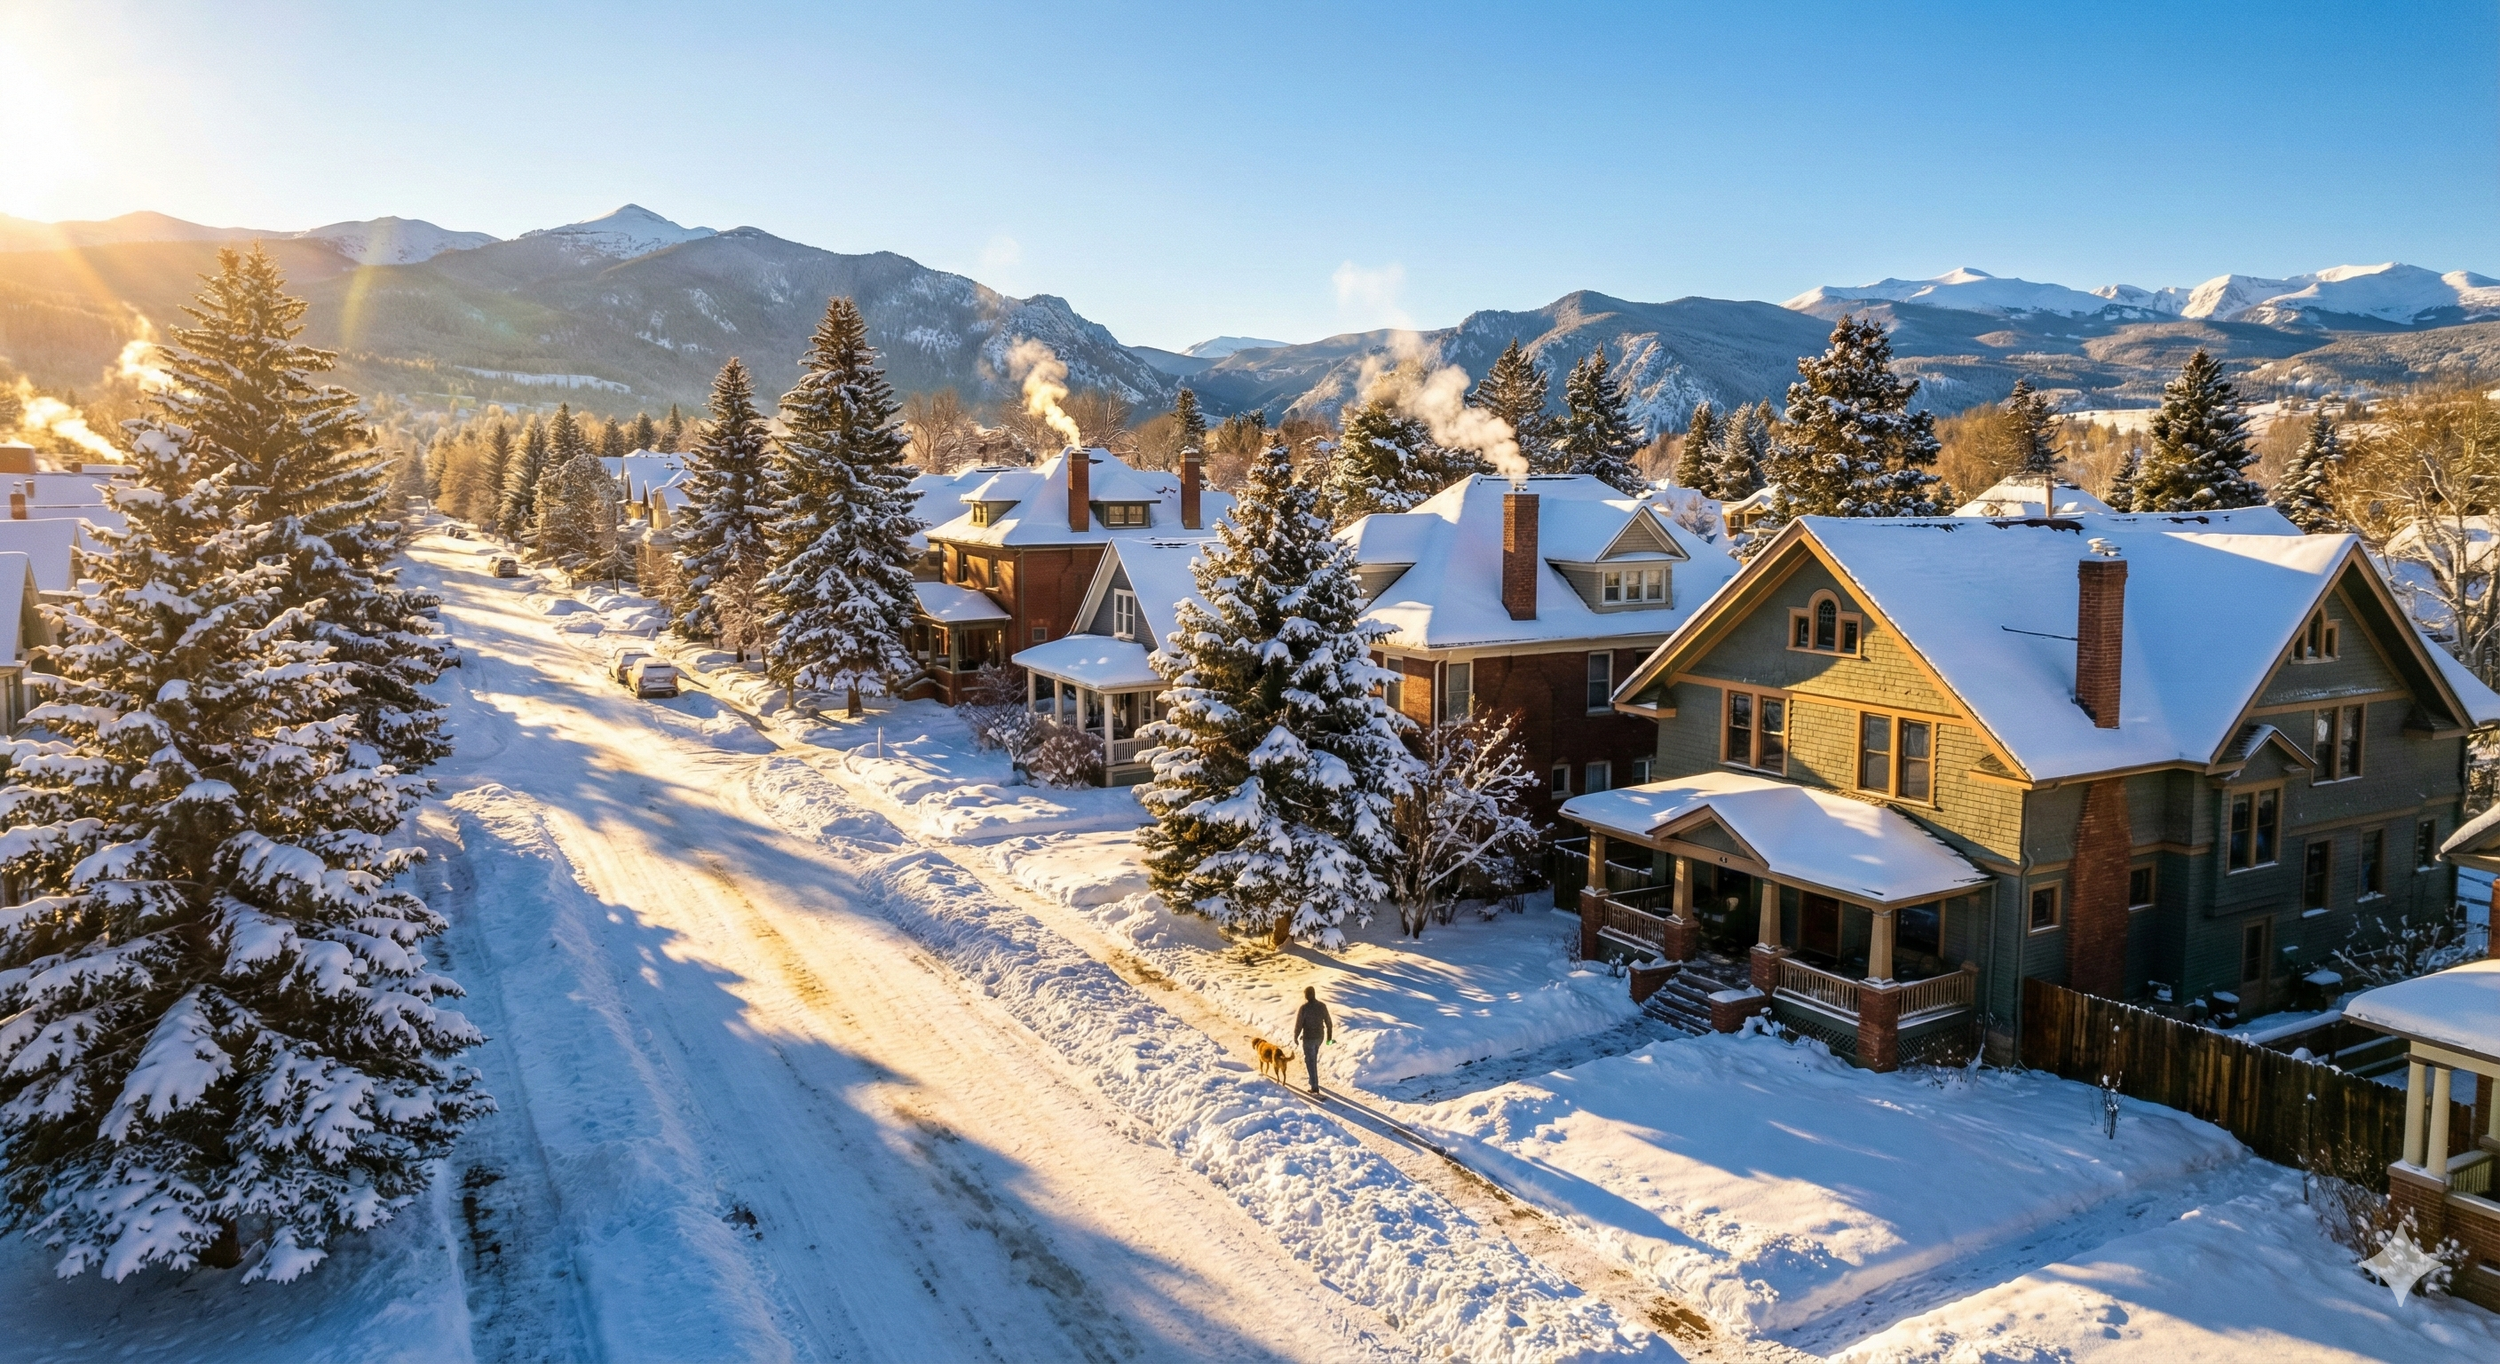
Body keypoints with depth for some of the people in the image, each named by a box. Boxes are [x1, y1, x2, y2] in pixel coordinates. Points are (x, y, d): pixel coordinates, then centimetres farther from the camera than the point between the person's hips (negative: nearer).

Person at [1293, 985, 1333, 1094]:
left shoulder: (1304, 1007, -20)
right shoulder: (1322, 1006, -5)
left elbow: (1299, 1024, -15)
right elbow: (1329, 1023, 1)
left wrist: (1295, 1036, 1)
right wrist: (1329, 1036, 13)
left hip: (1309, 1038, -5)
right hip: (1320, 1036, 5)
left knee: (1310, 1061, 5)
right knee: (1313, 1058, 28)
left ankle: (1315, 1087, 4)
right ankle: (1313, 1080, 39)